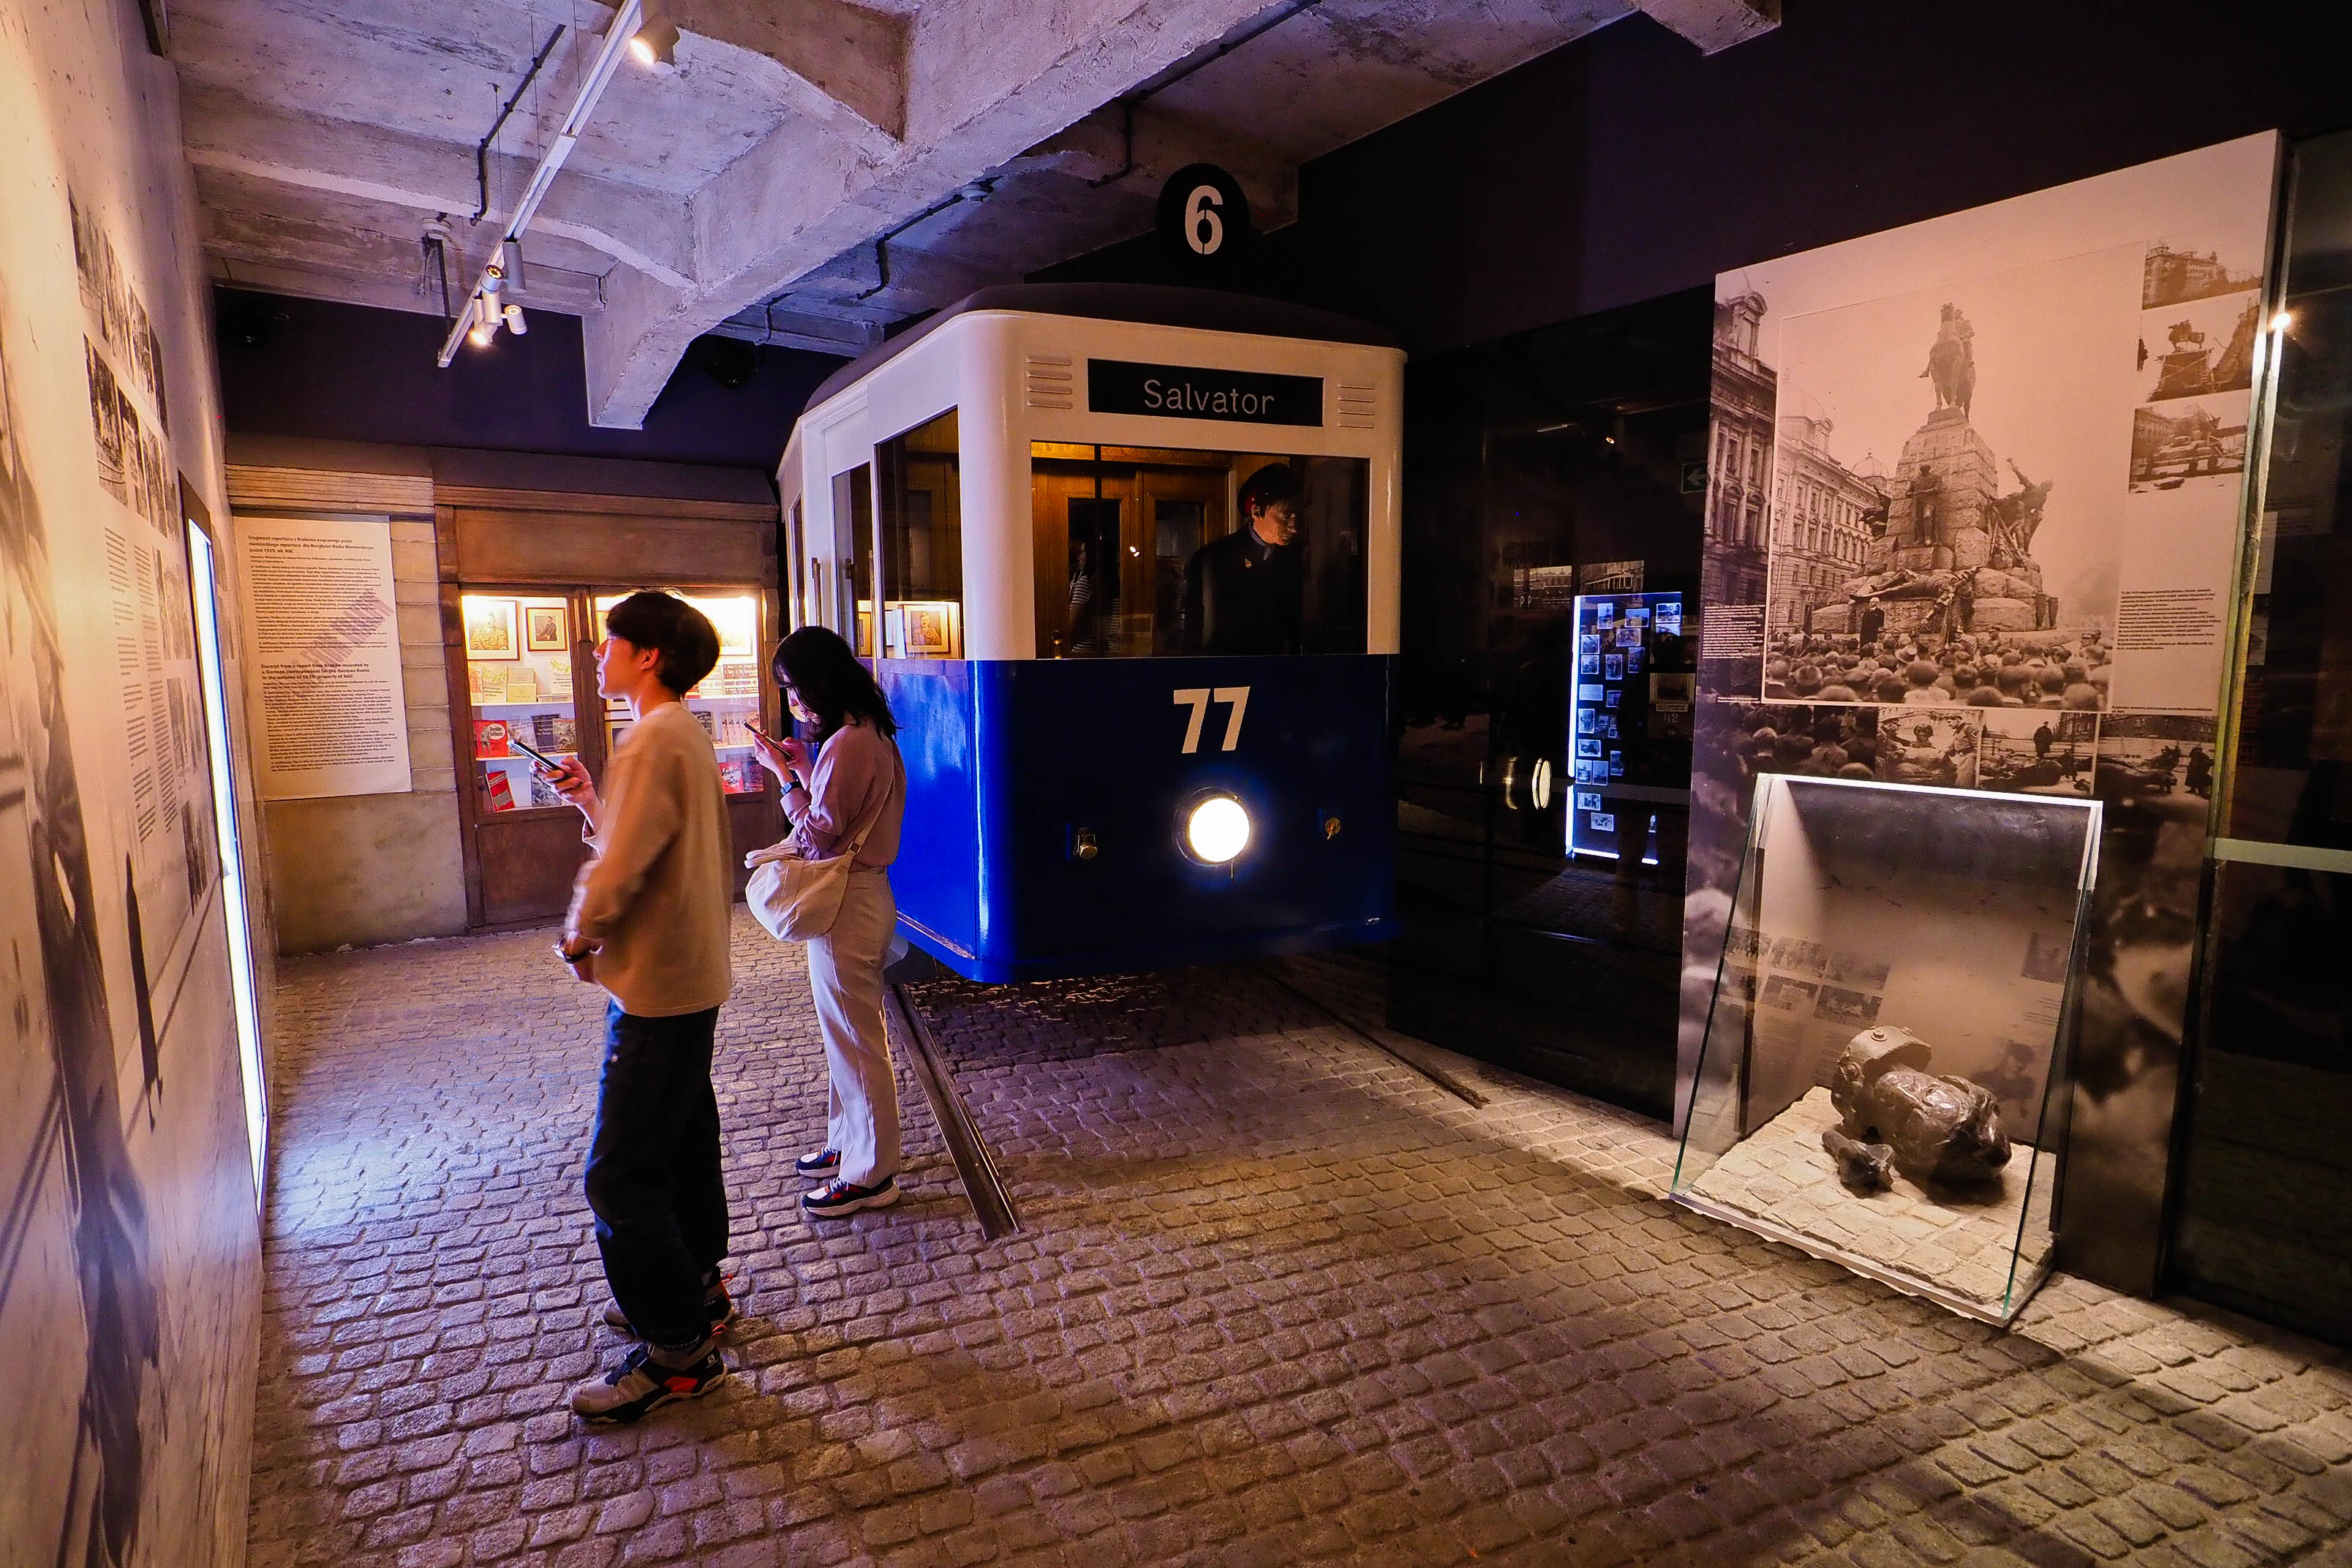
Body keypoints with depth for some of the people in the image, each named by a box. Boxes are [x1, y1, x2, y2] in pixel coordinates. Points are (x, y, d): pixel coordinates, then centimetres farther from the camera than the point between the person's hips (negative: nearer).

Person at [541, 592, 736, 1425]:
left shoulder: (655, 739, -20)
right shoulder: (685, 734, 12)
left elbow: (619, 868, -24)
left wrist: (577, 937, -7)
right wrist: (592, 799, 9)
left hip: (658, 988, -10)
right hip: (690, 977, 10)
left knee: (620, 1175, -2)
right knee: (681, 1145, 22)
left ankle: (679, 1350, 9)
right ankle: (697, 1289, 38)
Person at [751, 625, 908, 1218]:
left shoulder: (846, 744, -20)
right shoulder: (871, 734, 10)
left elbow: (820, 834, -19)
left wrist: (785, 775, -12)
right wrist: (805, 768, 9)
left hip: (846, 903, -10)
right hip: (861, 893, 10)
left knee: (855, 1039, 1)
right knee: (848, 1032, 21)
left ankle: (871, 1175, 13)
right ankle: (849, 1145, 35)